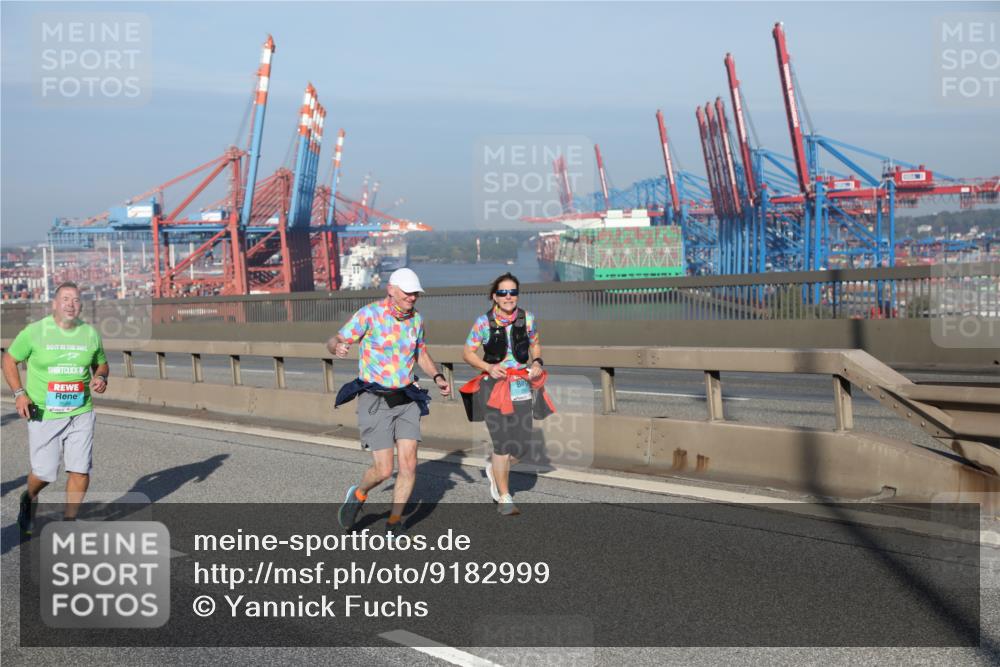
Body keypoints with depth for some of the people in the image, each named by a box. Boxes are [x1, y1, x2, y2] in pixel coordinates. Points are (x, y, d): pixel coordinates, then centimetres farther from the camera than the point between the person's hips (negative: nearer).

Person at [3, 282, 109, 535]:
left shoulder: (90, 334, 3)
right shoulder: (34, 332, -5)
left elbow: (101, 363, 18)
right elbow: (9, 360, 4)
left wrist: (100, 377, -5)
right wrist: (19, 393, -7)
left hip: (81, 413, 2)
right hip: (43, 414, -2)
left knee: (81, 469, -4)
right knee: (44, 473, 2)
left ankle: (69, 521, 15)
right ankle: (29, 499, 38)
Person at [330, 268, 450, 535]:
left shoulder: (416, 319, 4)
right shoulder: (369, 314, -13)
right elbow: (334, 340, -10)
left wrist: (437, 377, 5)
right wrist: (338, 347, -35)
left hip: (406, 400, 5)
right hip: (375, 401, -4)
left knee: (409, 463, -7)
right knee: (383, 470, -7)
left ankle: (394, 524, 10)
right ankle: (358, 495, 27)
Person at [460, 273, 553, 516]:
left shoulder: (527, 318, 1)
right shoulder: (484, 322, -7)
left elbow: (535, 344, 18)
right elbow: (467, 353, 0)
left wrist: (537, 362, -1)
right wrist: (488, 367, -15)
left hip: (522, 388, 3)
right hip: (494, 387, -3)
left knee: (522, 445, 2)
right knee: (503, 444, -6)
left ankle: (493, 466, 37)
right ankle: (504, 498, 13)